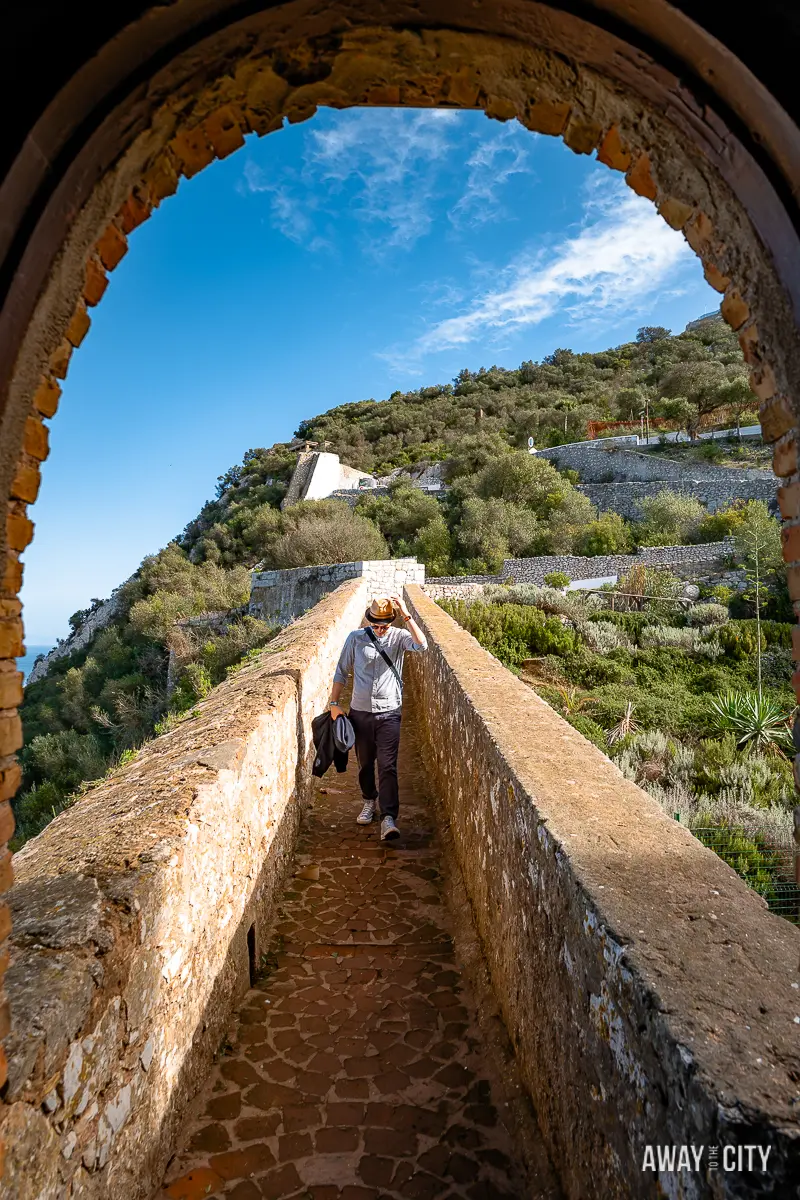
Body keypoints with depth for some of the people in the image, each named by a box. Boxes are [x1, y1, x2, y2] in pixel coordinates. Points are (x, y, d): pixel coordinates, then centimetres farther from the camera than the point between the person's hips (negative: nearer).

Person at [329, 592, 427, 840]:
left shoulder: (398, 637, -5)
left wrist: (406, 615, -29)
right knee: (365, 763, 16)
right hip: (360, 711, 2)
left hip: (389, 712, -2)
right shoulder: (355, 638, -1)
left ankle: (388, 818, -11)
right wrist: (334, 703, 3)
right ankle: (370, 802, 39)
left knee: (387, 766, -9)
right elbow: (341, 672, 7)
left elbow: (421, 645, -26)